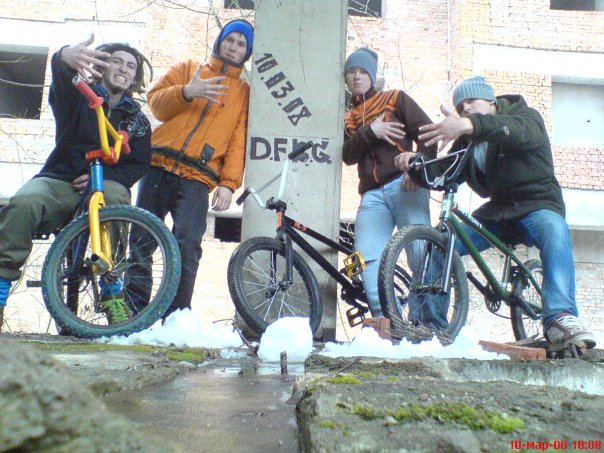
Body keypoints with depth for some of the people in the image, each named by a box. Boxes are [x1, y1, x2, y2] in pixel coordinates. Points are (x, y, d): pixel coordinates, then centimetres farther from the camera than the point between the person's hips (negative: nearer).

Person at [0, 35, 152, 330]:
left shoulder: (137, 120, 16)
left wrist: (104, 177, -15)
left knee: (115, 196, -36)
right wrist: (65, 57, -42)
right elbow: (62, 84, -15)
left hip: (105, 184, 0)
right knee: (24, 203, -32)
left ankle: (110, 288, -24)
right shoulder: (79, 97, 11)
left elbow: (140, 164, 6)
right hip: (60, 181, 0)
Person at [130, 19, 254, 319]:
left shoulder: (245, 91, 17)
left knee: (187, 245, -17)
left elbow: (239, 141, 6)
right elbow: (155, 100, 9)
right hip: (158, 167, 2)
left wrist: (229, 183, -7)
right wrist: (186, 92, -11)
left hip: (196, 179, -1)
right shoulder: (188, 69, 19)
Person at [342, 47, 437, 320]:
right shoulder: (349, 119, 26)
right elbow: (348, 156, 7)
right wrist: (370, 131, -9)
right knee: (367, 259, -16)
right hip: (372, 196, 3)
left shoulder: (395, 99, 17)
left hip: (405, 186, -3)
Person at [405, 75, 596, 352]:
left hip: (536, 206, -4)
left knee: (554, 230, -38)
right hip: (496, 210, 5)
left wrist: (469, 125, -54)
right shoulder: (468, 138, 10)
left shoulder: (526, 116, -7)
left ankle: (560, 317, -45)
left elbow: (517, 130, -33)